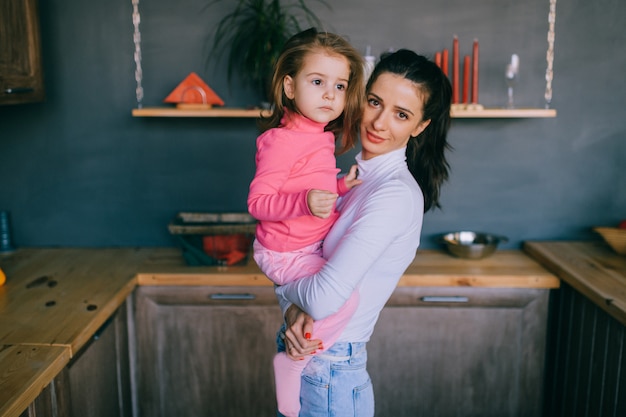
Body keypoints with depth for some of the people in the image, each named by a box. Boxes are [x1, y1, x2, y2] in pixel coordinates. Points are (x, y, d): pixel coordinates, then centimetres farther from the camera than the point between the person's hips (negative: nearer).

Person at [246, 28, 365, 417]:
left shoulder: (320, 137, 6)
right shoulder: (282, 140, -23)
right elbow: (258, 202, -27)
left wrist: (340, 186, 5)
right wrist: (305, 203, -40)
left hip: (310, 246, 10)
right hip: (285, 253, -10)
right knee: (345, 295, -24)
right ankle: (291, 362, -5)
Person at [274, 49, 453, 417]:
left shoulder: (398, 195, -22)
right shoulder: (358, 176, 4)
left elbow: (324, 298, -27)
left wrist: (285, 286, -7)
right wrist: (293, 310, -15)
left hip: (328, 373, -7)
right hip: (304, 357, 7)